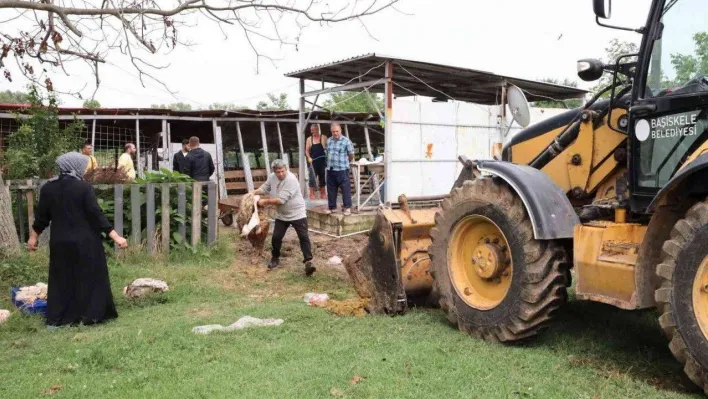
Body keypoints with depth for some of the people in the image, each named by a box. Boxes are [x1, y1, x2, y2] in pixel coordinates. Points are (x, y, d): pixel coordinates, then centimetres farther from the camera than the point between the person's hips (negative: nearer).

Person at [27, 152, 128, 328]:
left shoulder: (48, 188, 1)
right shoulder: (84, 187, -13)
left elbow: (41, 216, 7)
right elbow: (96, 215, -15)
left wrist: (33, 237, 21)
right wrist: (115, 236, -13)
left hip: (59, 242, 4)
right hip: (85, 242, -4)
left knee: (61, 279, 13)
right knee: (89, 277, 7)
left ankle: (56, 318, 17)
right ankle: (90, 315, 9)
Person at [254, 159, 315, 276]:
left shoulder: (291, 180, -27)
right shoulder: (272, 177, -3)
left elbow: (281, 200, -29)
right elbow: (264, 188, 13)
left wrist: (265, 201, -20)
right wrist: (253, 193, -5)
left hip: (297, 214, -6)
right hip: (281, 215, 6)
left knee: (304, 237, -11)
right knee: (276, 237, 9)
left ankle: (308, 262, -12)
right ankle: (275, 258, 31)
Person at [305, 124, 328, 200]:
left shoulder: (323, 137, 5)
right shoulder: (309, 139, 7)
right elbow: (307, 150, 4)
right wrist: (309, 158, -11)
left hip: (322, 161, 0)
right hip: (313, 161, 0)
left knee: (322, 177, 7)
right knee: (312, 177, -4)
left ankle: (322, 194, 16)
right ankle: (312, 194, -1)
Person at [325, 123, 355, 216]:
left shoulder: (346, 141, -9)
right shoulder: (329, 141, 9)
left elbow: (351, 155, -1)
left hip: (342, 170, -6)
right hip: (330, 170, 6)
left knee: (345, 189, -2)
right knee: (331, 189, 11)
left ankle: (347, 207, 5)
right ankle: (332, 207, 22)